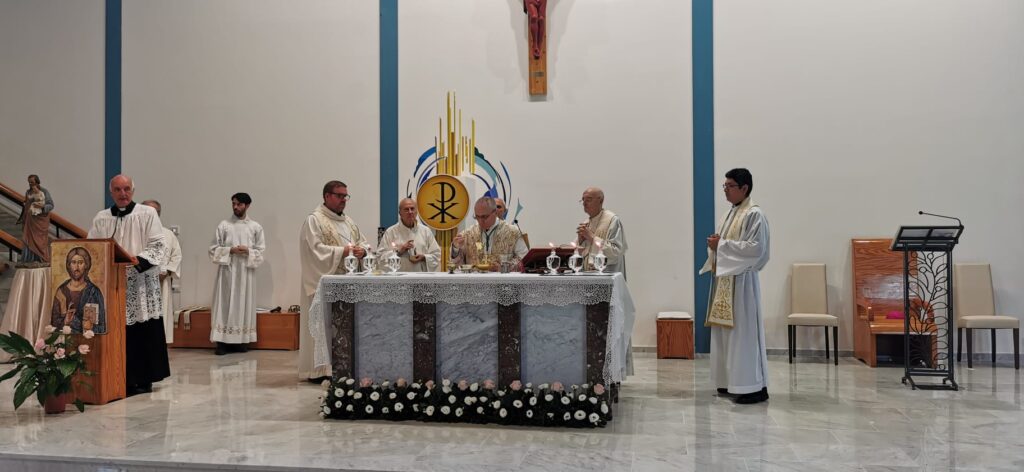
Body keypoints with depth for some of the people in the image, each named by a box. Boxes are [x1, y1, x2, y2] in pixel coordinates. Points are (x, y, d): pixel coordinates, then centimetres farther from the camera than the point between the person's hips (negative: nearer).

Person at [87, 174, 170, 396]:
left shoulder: (147, 214, 3)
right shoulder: (101, 218, 12)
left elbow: (159, 246, -3)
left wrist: (139, 259, -18)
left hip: (142, 283, -2)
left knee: (144, 333, -1)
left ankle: (144, 378, 9)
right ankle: (122, 378, 9)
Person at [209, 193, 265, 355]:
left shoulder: (256, 227, 5)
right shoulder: (224, 225, 4)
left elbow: (261, 251, 4)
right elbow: (214, 249, 3)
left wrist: (248, 251, -14)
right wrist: (230, 250, -12)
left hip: (246, 272, 1)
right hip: (227, 270, -1)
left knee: (244, 305, 3)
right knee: (225, 304, -4)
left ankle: (241, 340, 9)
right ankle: (222, 341, -2)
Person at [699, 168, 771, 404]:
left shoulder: (754, 214, -10)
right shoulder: (731, 213, 17)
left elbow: (756, 248, -19)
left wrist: (722, 245, -16)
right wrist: (716, 244, 1)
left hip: (741, 280, -9)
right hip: (725, 278, 9)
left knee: (744, 332, -7)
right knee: (726, 331, 10)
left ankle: (755, 387, -2)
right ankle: (732, 382, 18)